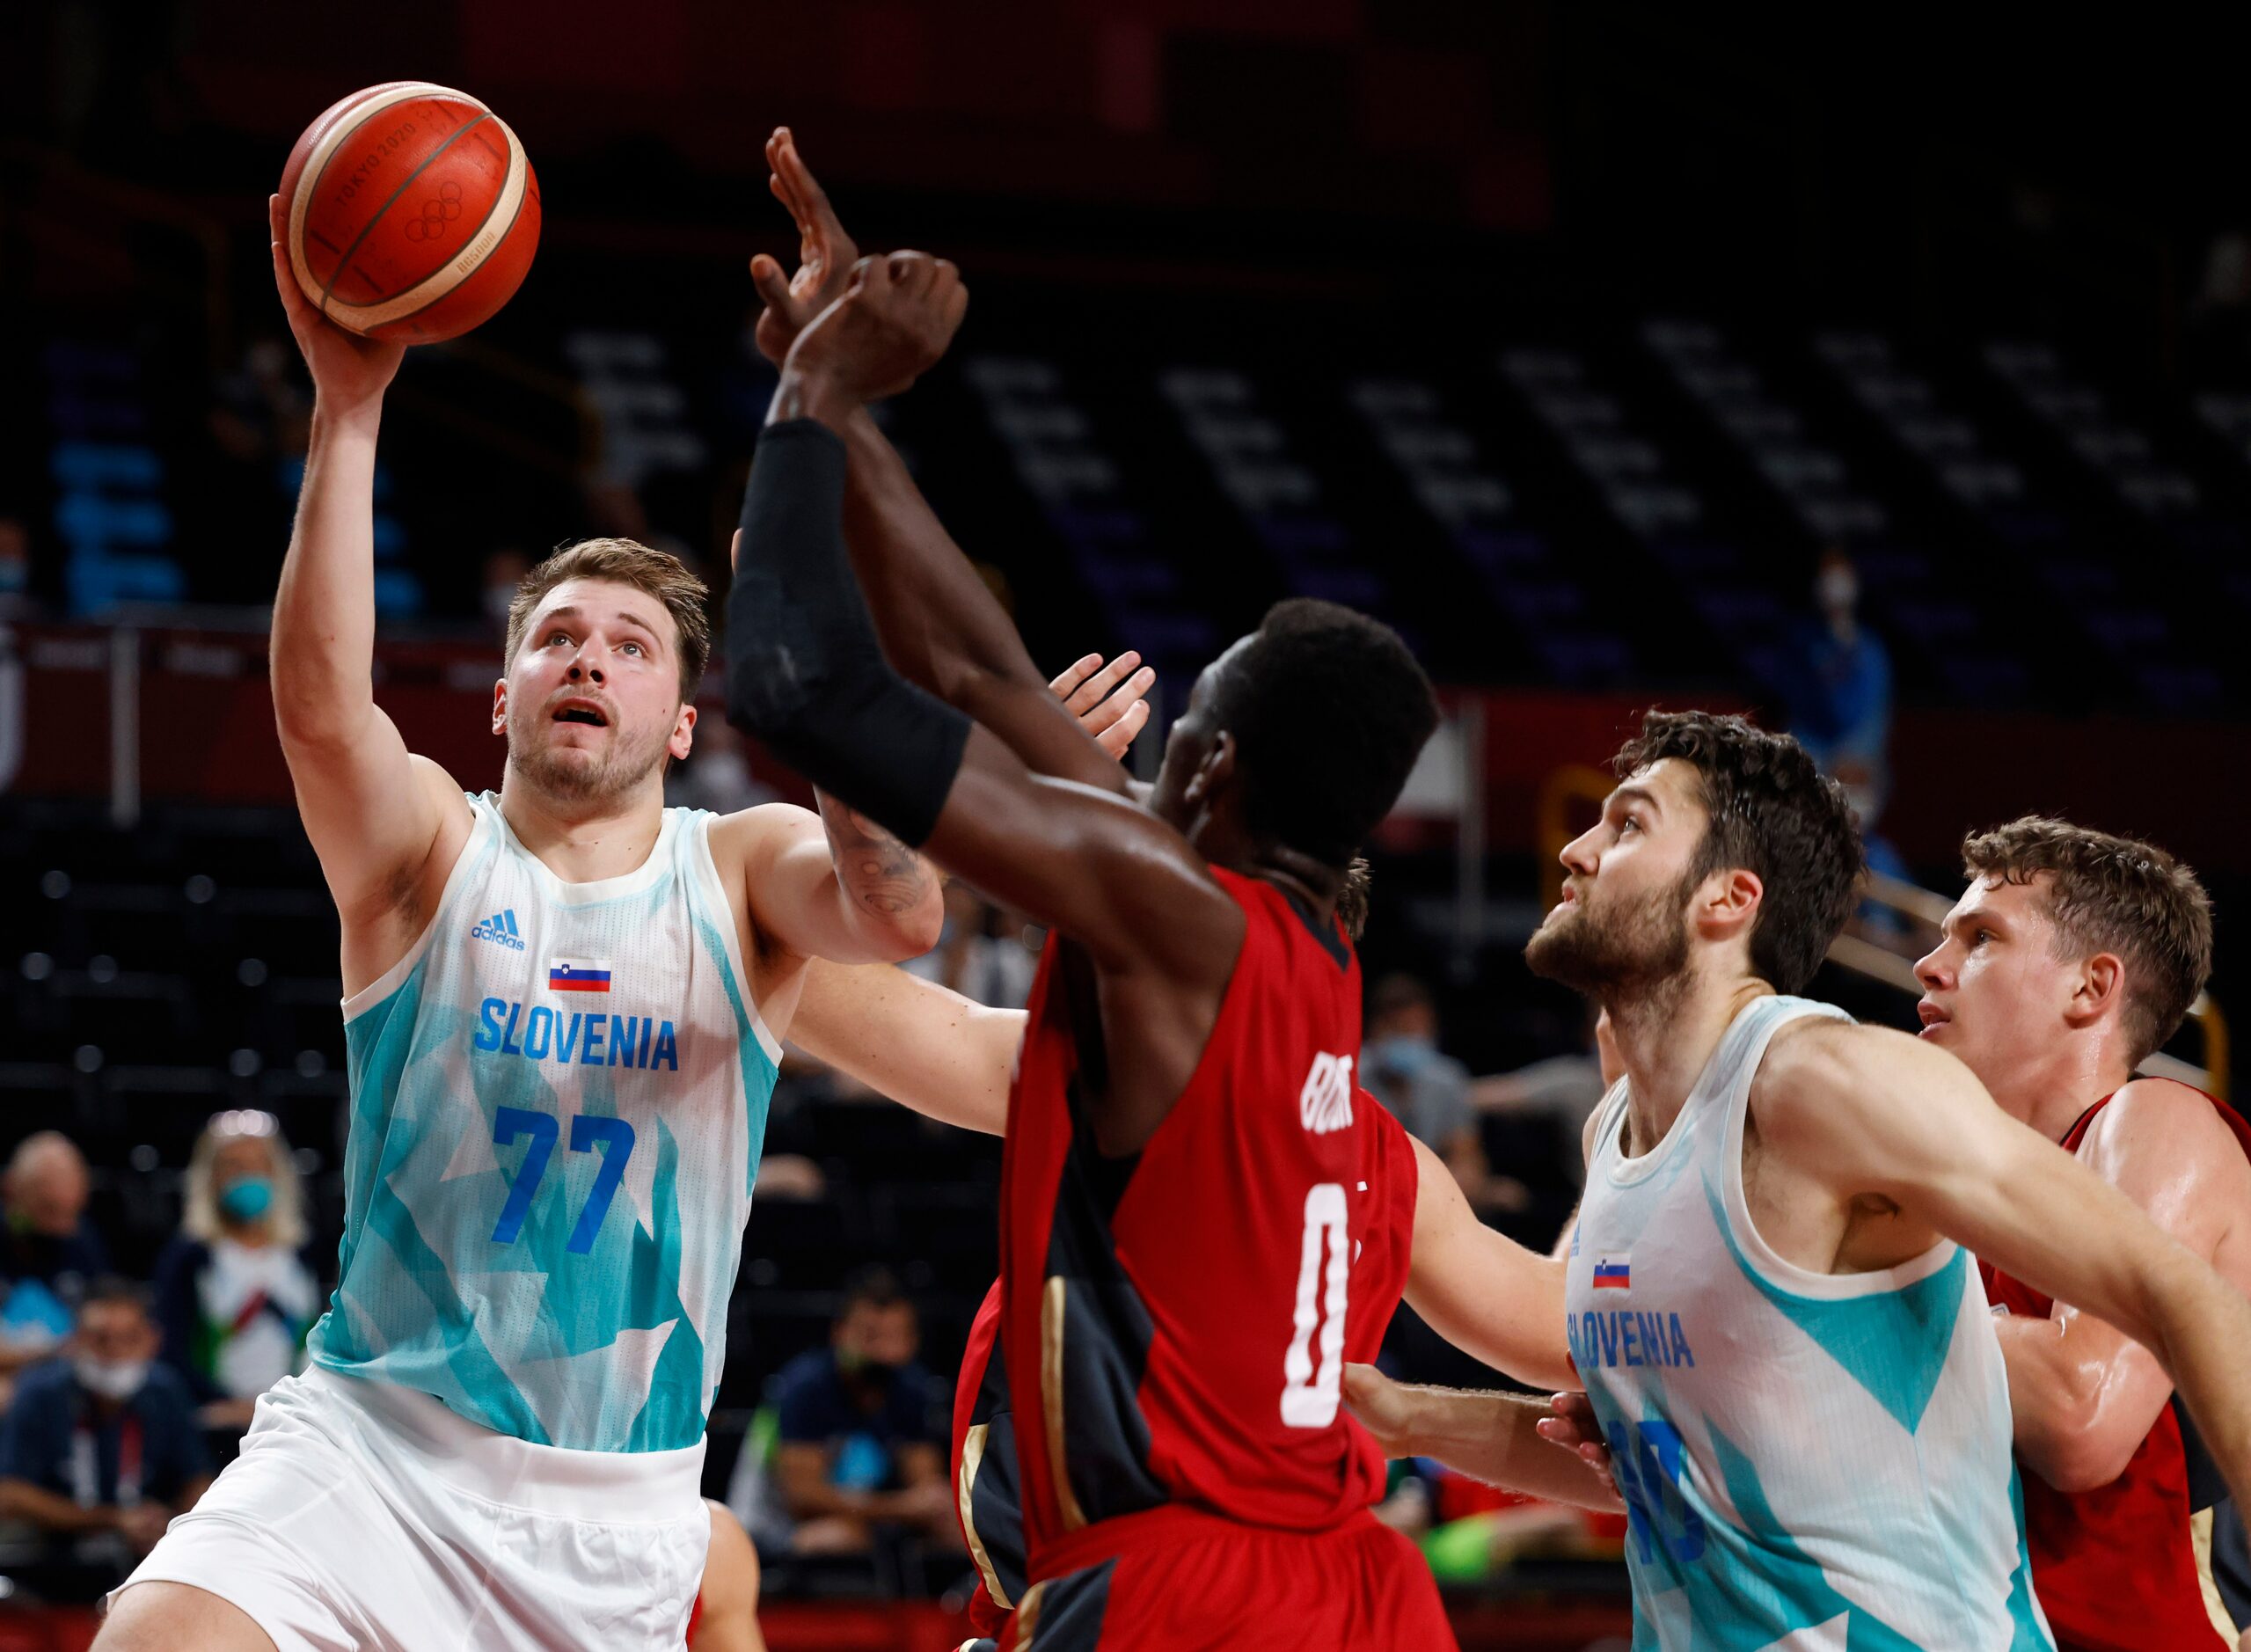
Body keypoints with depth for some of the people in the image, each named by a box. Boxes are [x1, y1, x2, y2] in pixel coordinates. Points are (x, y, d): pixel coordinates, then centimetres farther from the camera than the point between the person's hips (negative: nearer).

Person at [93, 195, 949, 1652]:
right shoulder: (430, 849, 0)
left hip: (619, 1517, 2)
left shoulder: (745, 873, 3)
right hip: (372, 1452, -2)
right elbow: (321, 711, -22)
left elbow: (901, 914, -21)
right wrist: (349, 408, -31)